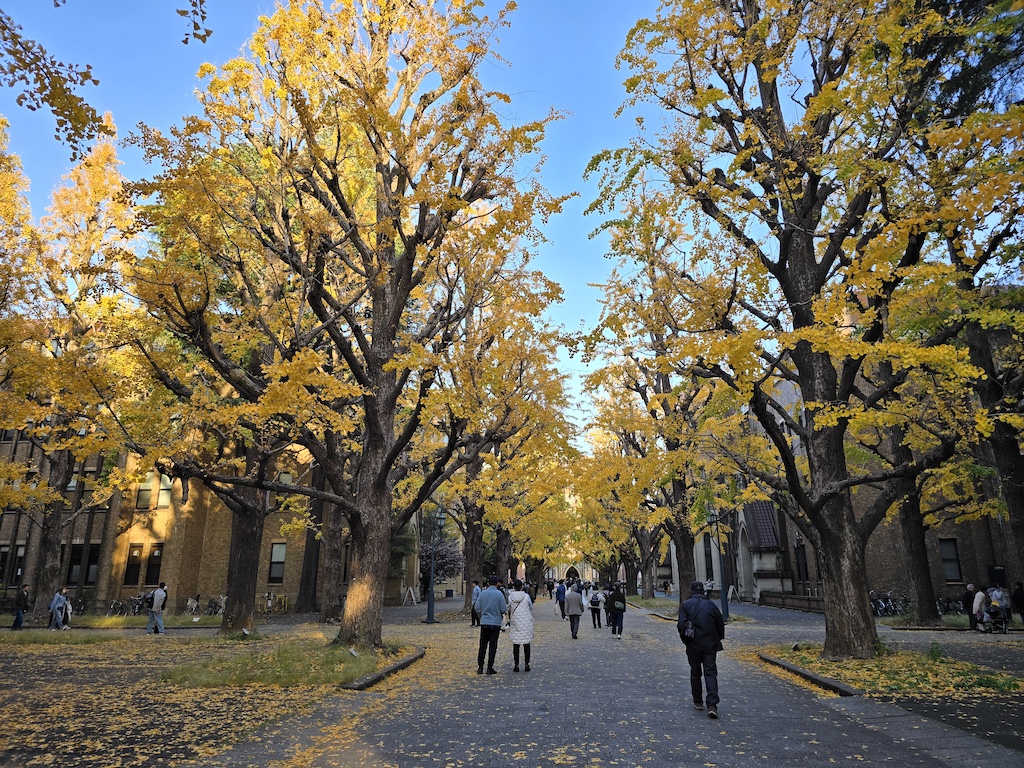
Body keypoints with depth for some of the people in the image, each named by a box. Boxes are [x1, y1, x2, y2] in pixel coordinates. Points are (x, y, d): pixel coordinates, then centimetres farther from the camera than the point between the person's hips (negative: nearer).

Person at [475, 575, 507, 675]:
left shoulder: (482, 593, -1)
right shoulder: (499, 594, -9)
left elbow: (477, 608, 1)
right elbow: (504, 609, -10)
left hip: (484, 623, 3)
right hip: (495, 623, -2)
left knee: (482, 646, 10)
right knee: (492, 646, 5)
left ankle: (480, 667, 12)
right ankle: (490, 668, 7)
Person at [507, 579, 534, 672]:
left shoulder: (510, 597, -6)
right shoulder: (526, 596, -9)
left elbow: (509, 609, 3)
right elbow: (531, 608, 4)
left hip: (515, 624, 1)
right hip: (526, 623, -1)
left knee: (515, 644, 7)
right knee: (526, 644, 9)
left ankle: (516, 665, 8)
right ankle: (527, 664, 12)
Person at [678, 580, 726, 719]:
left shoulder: (685, 605, -2)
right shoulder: (711, 604, 4)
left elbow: (681, 625, -10)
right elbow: (720, 623, 7)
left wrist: (685, 639, 5)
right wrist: (718, 639, 20)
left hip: (693, 645, -1)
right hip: (710, 644, 1)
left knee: (695, 673, 13)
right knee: (711, 673, 1)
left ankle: (698, 702, 21)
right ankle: (712, 704, -13)